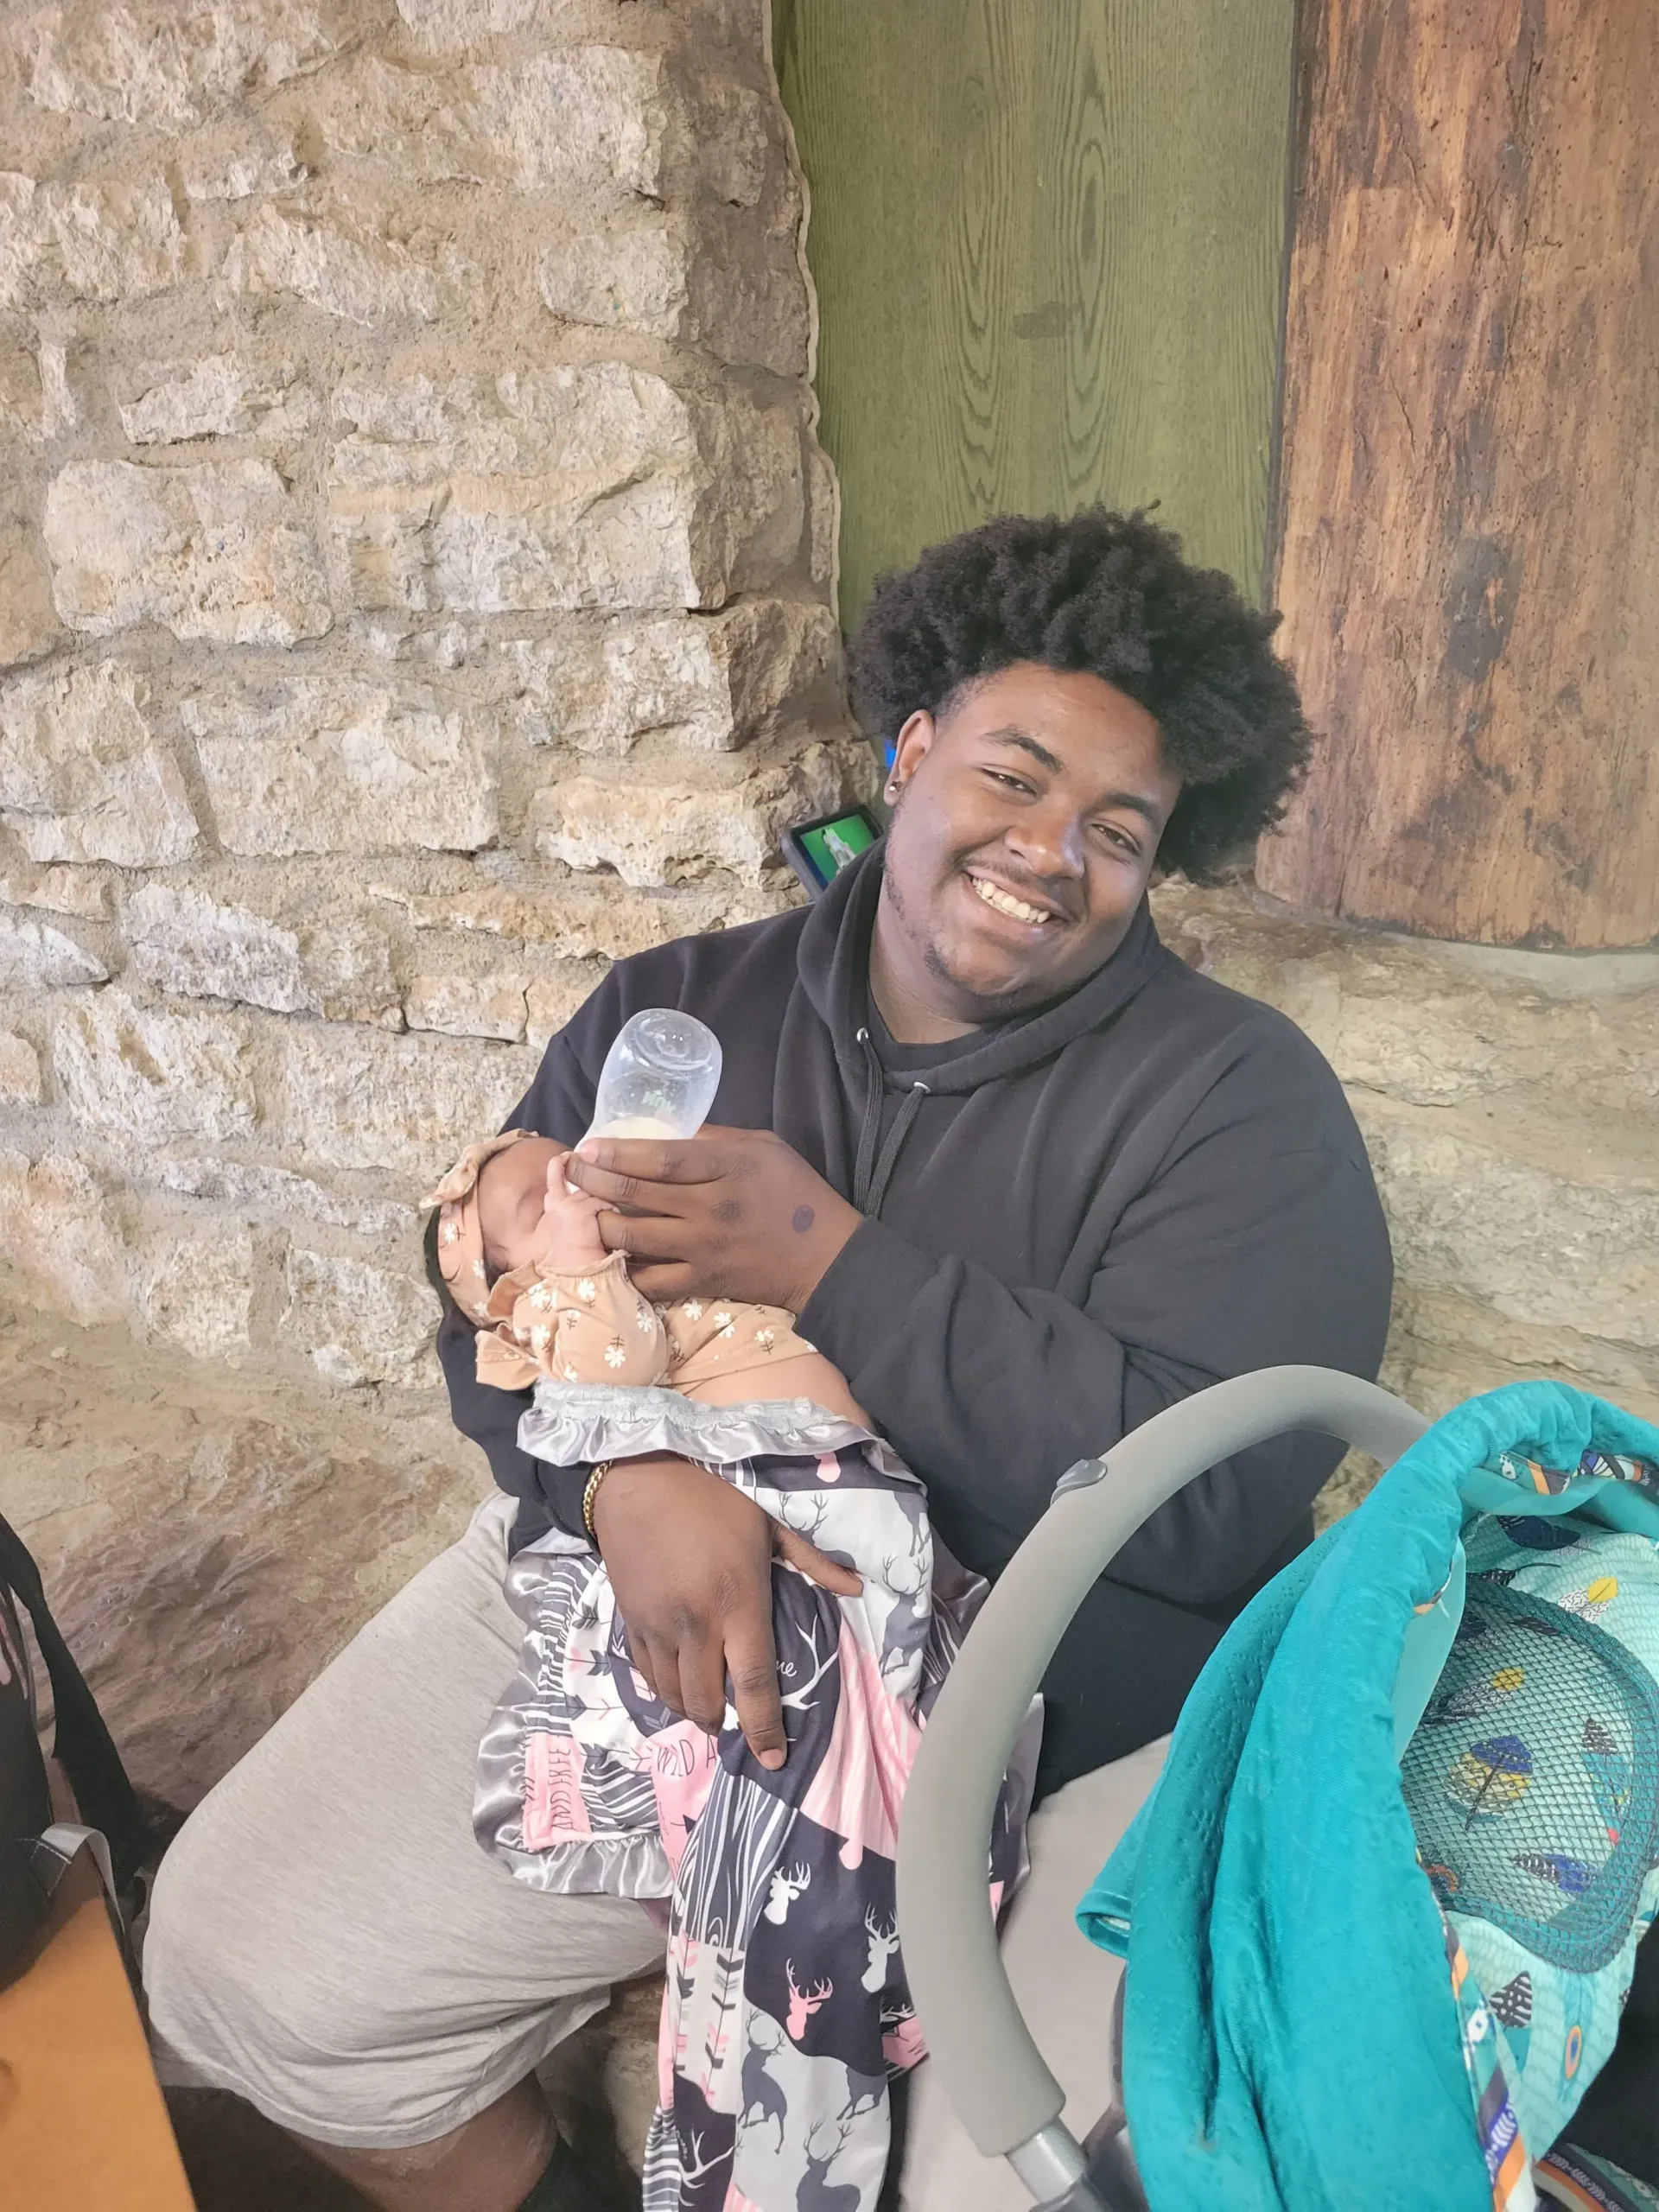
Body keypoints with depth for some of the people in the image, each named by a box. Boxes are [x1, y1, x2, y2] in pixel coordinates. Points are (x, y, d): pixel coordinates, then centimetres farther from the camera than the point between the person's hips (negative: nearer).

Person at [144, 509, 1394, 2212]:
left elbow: (1210, 1493, -19)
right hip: (632, 1627, 4)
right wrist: (636, 1472, -24)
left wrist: (831, 1264, -22)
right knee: (237, 1965, 0)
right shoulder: (675, 1013, 5)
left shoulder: (1240, 1095, -8)